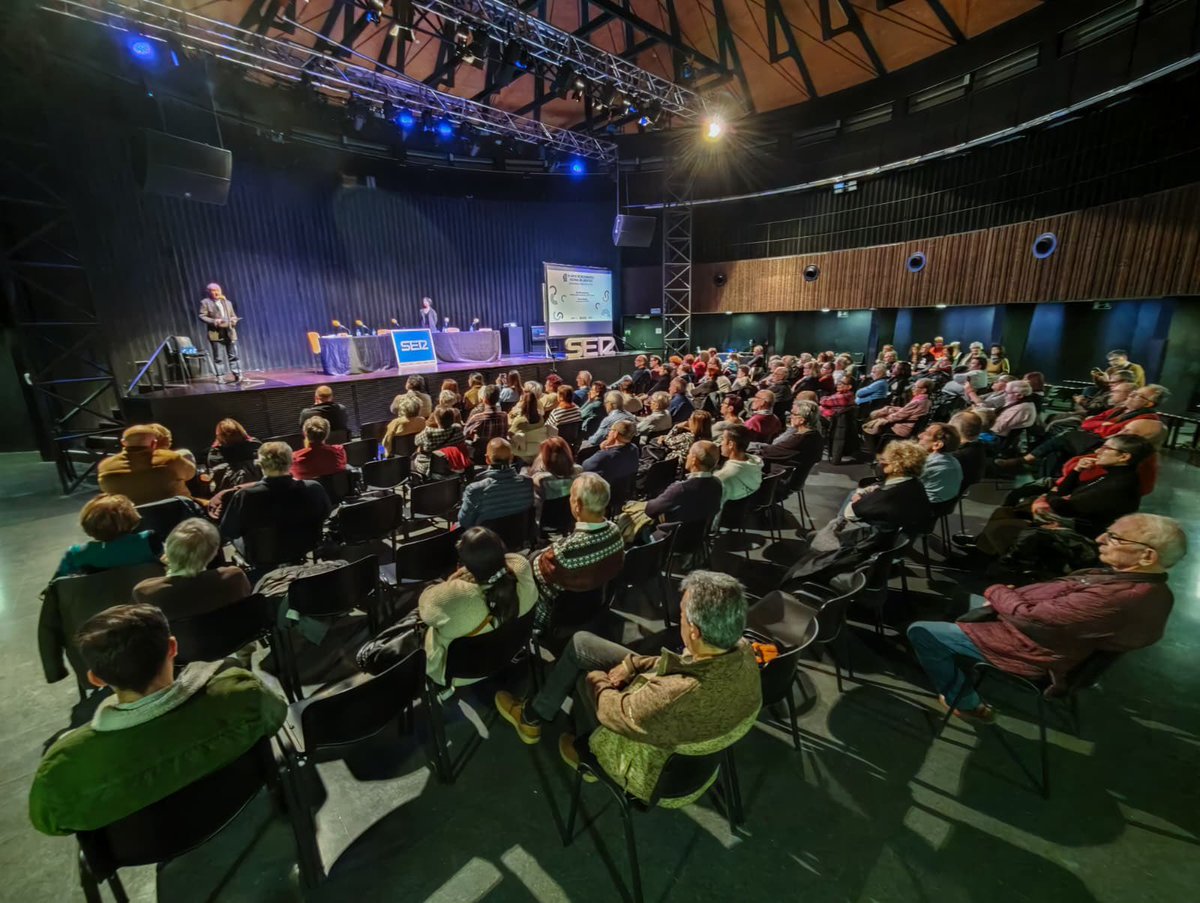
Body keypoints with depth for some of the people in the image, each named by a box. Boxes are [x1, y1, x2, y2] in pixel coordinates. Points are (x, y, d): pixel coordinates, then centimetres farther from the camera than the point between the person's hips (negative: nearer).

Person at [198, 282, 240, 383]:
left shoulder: (227, 302, 18)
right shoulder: (205, 302, 4)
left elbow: (233, 315, 21)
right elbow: (202, 316, -2)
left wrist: (234, 320, -3)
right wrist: (214, 321, -18)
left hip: (230, 332, 3)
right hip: (215, 333, -3)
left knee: (233, 355, 2)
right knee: (217, 357, -2)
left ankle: (237, 375, 5)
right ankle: (219, 377, 2)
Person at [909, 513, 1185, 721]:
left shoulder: (1120, 598, -35)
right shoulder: (1144, 582, -3)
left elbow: (1030, 617, -30)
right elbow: (1059, 590, 8)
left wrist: (996, 592, -11)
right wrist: (1009, 594, -5)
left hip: (1030, 650, -10)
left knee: (920, 631, -5)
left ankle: (966, 703, 14)